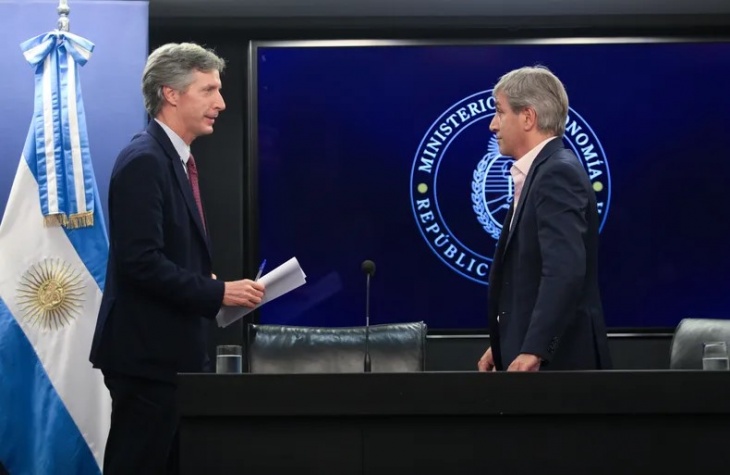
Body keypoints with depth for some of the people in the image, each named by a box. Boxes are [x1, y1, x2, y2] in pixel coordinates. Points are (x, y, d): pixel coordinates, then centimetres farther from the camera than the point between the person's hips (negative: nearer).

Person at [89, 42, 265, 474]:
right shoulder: (143, 161, -16)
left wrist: (212, 286, 7)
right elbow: (140, 261, -23)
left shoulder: (178, 160, 15)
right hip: (147, 354, -10)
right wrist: (217, 293, -20)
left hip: (176, 351, 10)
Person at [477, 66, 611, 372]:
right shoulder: (541, 172, 16)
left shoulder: (557, 174, -15)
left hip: (556, 358, -10)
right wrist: (505, 347, 14)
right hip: (530, 350, 10)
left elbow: (565, 270, -27)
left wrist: (534, 350, -30)